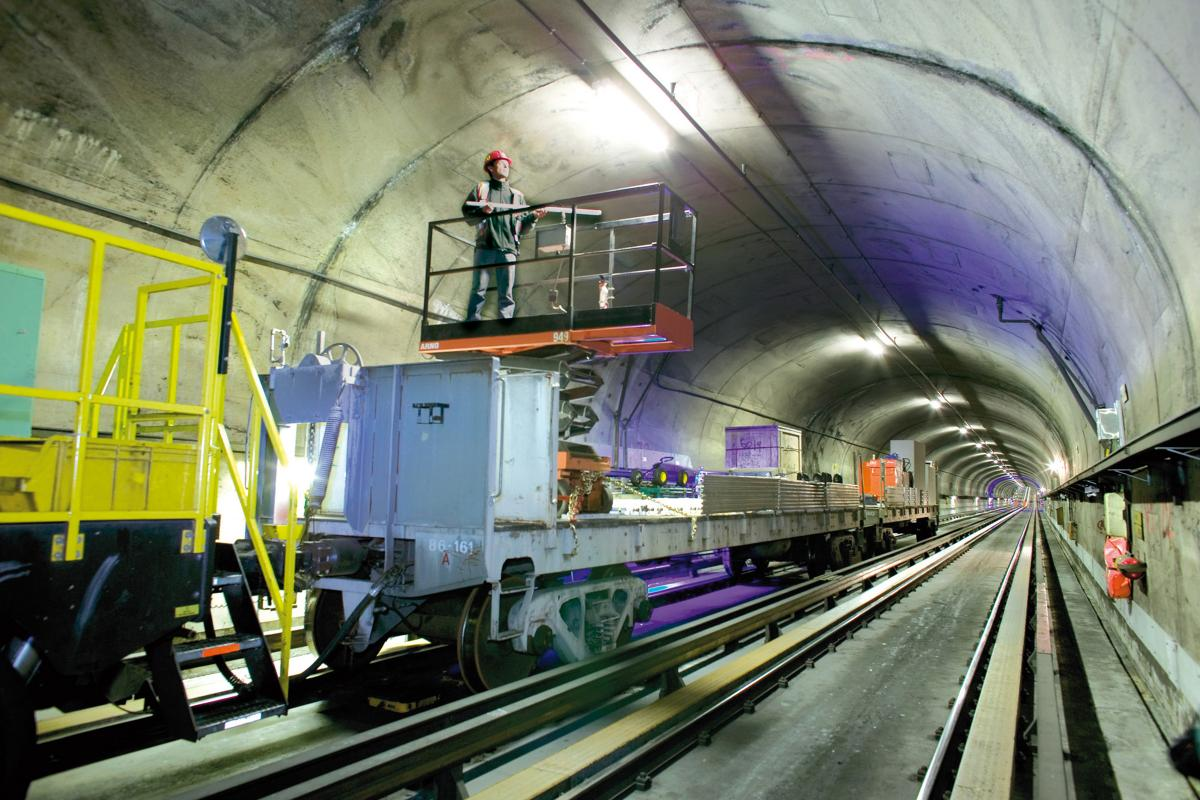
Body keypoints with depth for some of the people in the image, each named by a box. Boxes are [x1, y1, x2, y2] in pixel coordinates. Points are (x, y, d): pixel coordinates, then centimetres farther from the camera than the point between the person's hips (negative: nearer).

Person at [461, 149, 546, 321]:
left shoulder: (517, 195, 23)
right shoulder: (481, 188, 17)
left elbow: (523, 227, 16)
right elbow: (466, 211, 7)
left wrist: (534, 217, -3)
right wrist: (482, 211, -12)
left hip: (508, 249, 2)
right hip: (485, 247, -2)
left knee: (506, 294, -3)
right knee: (478, 290, -6)